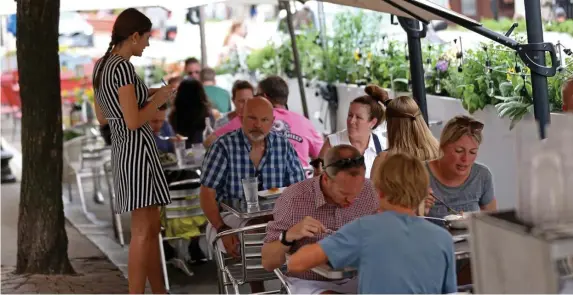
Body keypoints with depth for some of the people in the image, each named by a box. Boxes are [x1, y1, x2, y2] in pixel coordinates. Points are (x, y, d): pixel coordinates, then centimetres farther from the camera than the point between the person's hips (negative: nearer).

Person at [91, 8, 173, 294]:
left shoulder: (101, 65, 11)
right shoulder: (123, 67, -17)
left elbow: (102, 117, 18)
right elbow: (134, 121, -20)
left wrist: (145, 96, 19)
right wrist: (158, 99, -4)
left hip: (121, 149, 10)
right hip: (138, 148, -10)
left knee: (152, 226, 16)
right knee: (143, 231, -7)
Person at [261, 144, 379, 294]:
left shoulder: (369, 191, -8)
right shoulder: (293, 199, -16)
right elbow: (268, 263, -9)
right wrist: (289, 235, -28)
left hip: (357, 278, 3)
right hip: (310, 283, -3)